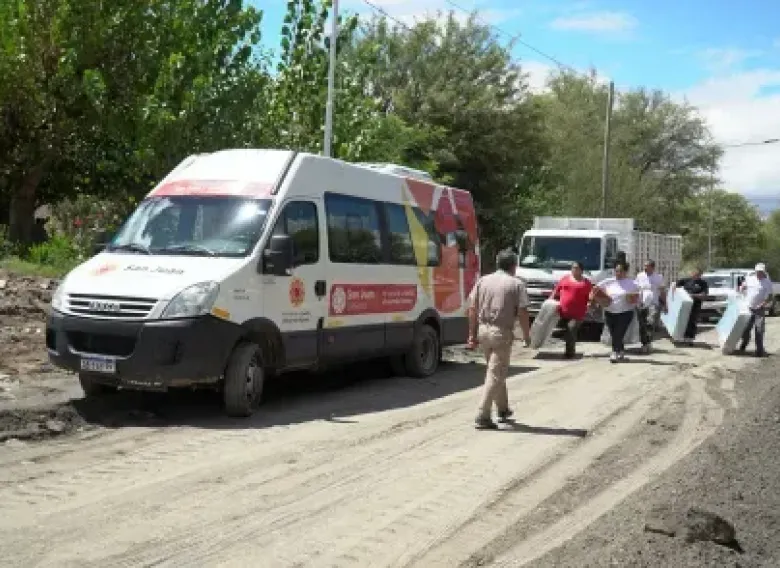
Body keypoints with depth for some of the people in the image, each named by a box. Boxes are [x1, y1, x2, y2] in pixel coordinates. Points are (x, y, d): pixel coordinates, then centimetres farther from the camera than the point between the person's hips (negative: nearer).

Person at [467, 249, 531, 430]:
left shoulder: (483, 281, 9)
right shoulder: (516, 284, -3)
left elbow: (472, 309, 6)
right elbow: (522, 313, -8)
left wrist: (472, 334, 10)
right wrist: (526, 335, 4)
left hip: (483, 330, 5)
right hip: (502, 333, -5)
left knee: (497, 371, 22)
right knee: (495, 375, -3)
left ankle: (503, 409, 34)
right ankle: (482, 417, -9)